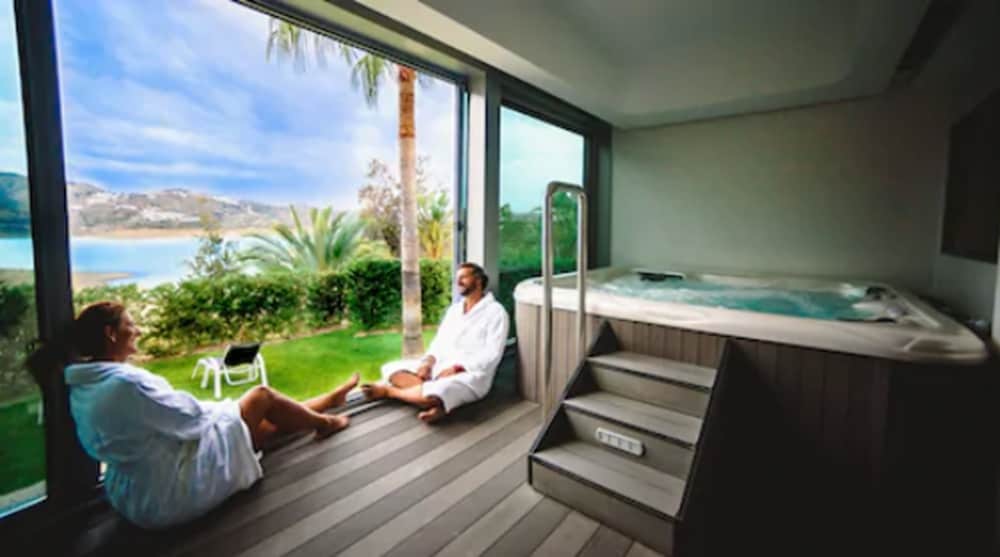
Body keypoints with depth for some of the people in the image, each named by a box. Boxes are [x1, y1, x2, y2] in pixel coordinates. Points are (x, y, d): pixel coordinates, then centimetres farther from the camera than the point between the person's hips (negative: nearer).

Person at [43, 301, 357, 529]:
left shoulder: (82, 388, 3)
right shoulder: (126, 382, -30)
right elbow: (193, 419, -20)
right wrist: (223, 409, 1)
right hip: (172, 493, -9)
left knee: (269, 426, 19)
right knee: (262, 396, 1)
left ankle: (331, 400, 41)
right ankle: (324, 423, 25)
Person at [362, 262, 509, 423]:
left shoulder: (495, 312, -5)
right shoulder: (454, 309, 17)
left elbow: (491, 354, -13)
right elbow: (439, 341, 13)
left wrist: (456, 368, -20)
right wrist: (428, 360, -8)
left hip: (470, 374, -7)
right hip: (441, 366, 7)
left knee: (430, 395, -33)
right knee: (392, 368, -7)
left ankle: (387, 391, -5)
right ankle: (436, 400, -22)